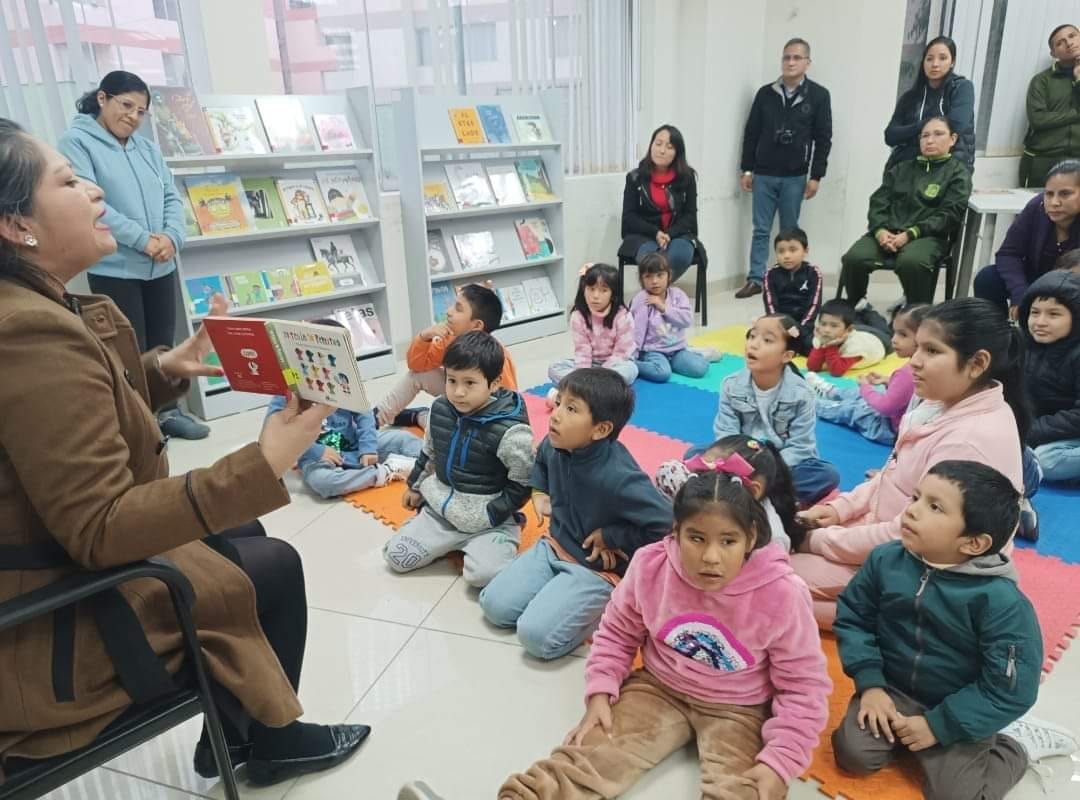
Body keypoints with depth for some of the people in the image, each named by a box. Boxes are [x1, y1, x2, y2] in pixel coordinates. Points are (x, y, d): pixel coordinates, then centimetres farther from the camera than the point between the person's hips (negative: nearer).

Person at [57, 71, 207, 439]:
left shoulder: (148, 147, 13)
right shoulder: (76, 142, -4)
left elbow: (172, 197, 9)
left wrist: (172, 236, -11)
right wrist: (143, 239, -19)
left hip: (161, 267, 6)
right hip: (114, 269, -5)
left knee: (163, 346, 14)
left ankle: (168, 411, 28)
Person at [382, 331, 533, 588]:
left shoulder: (510, 430, -23)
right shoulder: (440, 408, -3)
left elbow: (522, 484, -15)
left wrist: (491, 517, -16)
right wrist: (415, 486, 24)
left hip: (489, 519, -5)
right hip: (441, 509, 5)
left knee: (482, 574, -26)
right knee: (396, 556, -5)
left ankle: (474, 544, 7)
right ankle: (455, 542, 16)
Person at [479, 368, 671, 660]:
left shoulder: (618, 476, -32)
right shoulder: (556, 445, -8)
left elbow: (666, 524, -31)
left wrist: (610, 536, -22)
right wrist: (539, 492, 4)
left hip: (596, 569, -7)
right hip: (553, 546, 7)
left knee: (537, 635, -18)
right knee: (495, 606, -1)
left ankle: (603, 607, 2)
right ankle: (558, 592, 16)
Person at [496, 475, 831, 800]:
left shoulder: (782, 595, -23)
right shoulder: (650, 566, -16)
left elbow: (803, 686, -12)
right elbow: (617, 633, 1)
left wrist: (778, 763, -21)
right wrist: (600, 694, -9)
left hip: (738, 710, -1)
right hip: (659, 688, 2)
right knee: (591, 753, -16)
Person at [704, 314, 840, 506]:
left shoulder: (801, 393, -13)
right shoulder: (731, 385, -8)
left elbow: (799, 447, -14)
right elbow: (726, 435, -10)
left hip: (784, 465, -1)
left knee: (828, 475, -28)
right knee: (694, 454, -20)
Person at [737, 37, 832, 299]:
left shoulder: (818, 95, 0)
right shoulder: (765, 93, 4)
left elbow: (823, 139, 0)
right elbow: (751, 133, 7)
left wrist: (816, 176, -5)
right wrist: (746, 169, 3)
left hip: (795, 176, -1)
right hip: (763, 174, 1)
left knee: (790, 231, 7)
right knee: (761, 230, 3)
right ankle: (756, 279, 7)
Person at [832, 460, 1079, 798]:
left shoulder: (1001, 600, -25)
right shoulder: (885, 560, -14)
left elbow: (1009, 692, -20)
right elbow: (852, 618, -2)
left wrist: (938, 724, -18)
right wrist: (869, 683, -12)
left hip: (959, 710, -2)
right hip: (892, 688, 3)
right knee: (852, 753, -14)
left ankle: (1016, 742, 16)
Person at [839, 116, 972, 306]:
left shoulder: (958, 173, 13)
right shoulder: (901, 168, 26)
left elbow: (949, 214, -1)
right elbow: (878, 202, 14)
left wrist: (910, 234, -15)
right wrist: (880, 230, -9)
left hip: (927, 236, -3)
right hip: (888, 232, 3)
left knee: (911, 262, -39)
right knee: (853, 259, -28)